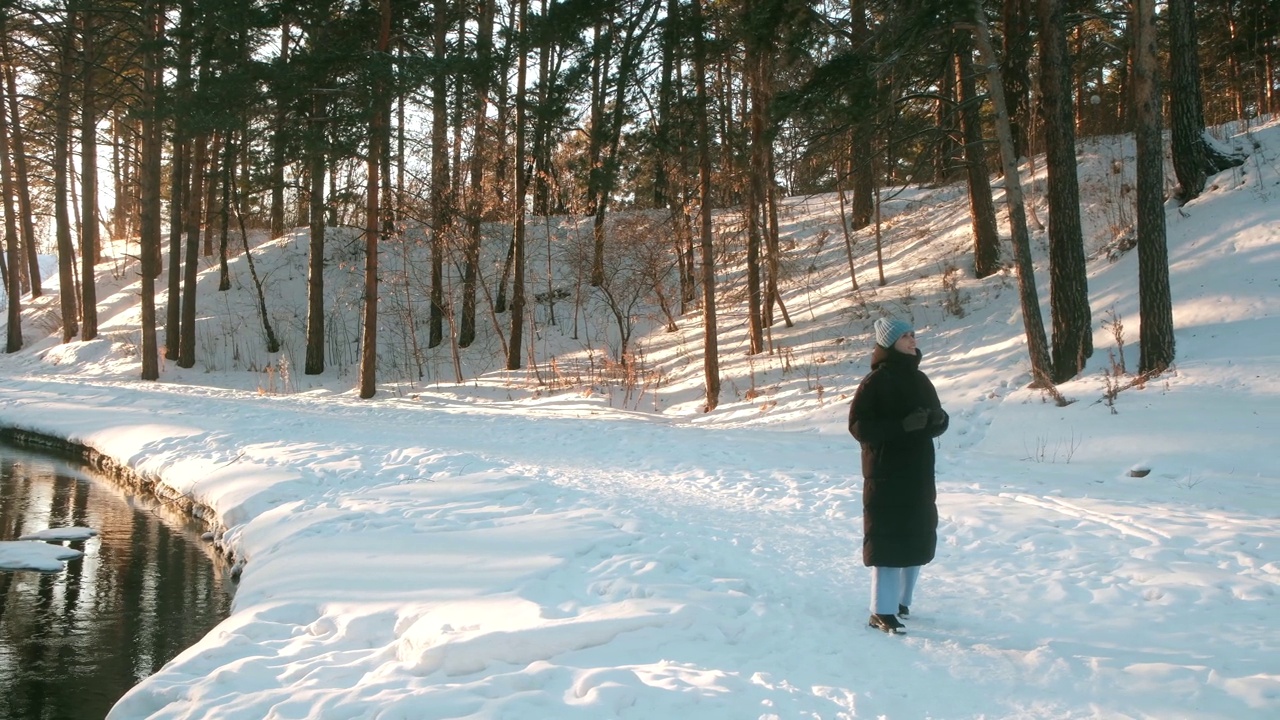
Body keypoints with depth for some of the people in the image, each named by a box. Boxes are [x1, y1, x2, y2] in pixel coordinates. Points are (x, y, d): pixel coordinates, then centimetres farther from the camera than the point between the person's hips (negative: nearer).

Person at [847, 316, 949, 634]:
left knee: (918, 539, 12)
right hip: (885, 476, -7)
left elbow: (938, 420, 17)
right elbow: (858, 426, -15)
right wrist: (902, 425, -25)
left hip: (919, 475, 7)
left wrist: (938, 418, -8)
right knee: (887, 542, -7)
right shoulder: (875, 382, -9)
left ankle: (901, 601, 26)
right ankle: (881, 611, -2)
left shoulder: (920, 380, 12)